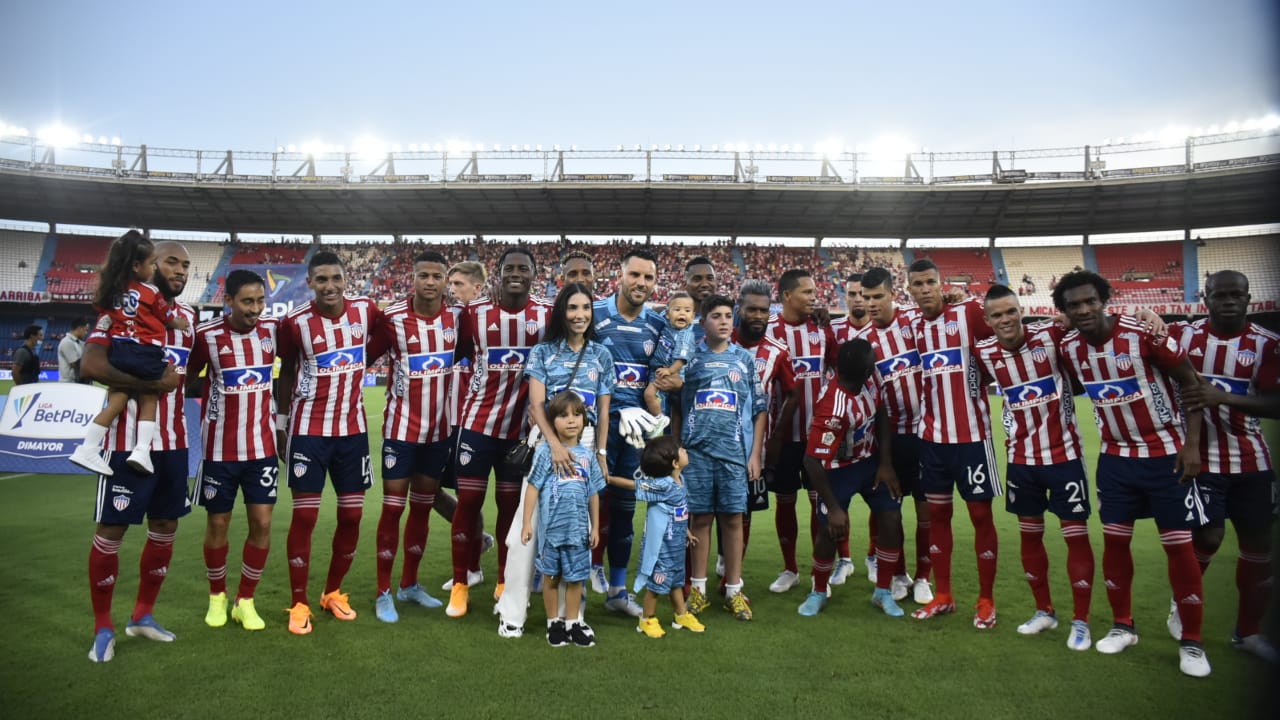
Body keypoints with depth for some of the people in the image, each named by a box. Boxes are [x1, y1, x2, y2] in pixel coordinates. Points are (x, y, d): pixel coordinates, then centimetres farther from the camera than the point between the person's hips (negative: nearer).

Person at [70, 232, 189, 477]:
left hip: (120, 349, 5)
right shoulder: (151, 292, -8)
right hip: (147, 353, -5)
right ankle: (142, 450, -4)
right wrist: (183, 323, 24)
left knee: (115, 403, 10)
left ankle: (88, 448, 8)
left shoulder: (110, 289, 6)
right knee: (149, 401, 6)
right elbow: (170, 321, 4)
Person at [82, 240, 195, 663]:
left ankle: (142, 616, 28)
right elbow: (90, 365, -20)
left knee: (165, 526, 12)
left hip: (173, 439, 7)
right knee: (111, 530, 3)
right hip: (128, 438, -7)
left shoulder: (188, 317, 12)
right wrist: (152, 383, -19)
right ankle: (103, 629, 17)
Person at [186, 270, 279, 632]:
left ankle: (245, 600, 19)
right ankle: (217, 595, 32)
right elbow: (188, 383, 1)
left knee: (262, 523, 1)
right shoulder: (205, 334, -12)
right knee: (218, 523, 10)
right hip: (220, 448, -2)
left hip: (263, 445, 2)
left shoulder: (274, 329, -4)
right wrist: (214, 383, -12)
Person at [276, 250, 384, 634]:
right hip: (308, 429, -2)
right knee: (305, 515, -1)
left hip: (353, 428, 3)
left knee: (352, 514, 7)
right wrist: (281, 423, 7)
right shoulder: (295, 322, -8)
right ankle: (299, 603, 14)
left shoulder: (366, 310, -5)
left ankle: (334, 592, 26)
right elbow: (286, 373, 4)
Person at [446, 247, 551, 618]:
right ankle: (459, 585, 18)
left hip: (522, 427, 1)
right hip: (477, 421, 0)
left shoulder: (548, 315, -1)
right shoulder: (473, 313, -1)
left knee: (511, 505, 10)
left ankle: (504, 584, 26)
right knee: (468, 502, 3)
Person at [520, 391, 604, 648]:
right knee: (551, 576, 10)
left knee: (575, 577, 10)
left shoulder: (587, 455, 6)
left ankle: (572, 623, 25)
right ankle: (554, 623, 25)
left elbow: (594, 494, 11)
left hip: (578, 528, 3)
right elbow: (533, 488, -5)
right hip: (551, 527, -3)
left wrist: (595, 527, 11)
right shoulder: (546, 451, -5)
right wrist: (527, 523, -7)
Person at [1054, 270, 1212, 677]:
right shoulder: (1070, 349, -6)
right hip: (1115, 458, 4)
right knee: (1115, 540, 7)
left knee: (1179, 546, 1)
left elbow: (1191, 383, -10)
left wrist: (1192, 444, -13)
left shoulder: (1144, 334, -19)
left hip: (1165, 454, -4)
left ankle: (1191, 642, 15)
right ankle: (1123, 626, 23)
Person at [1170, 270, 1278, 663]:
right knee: (1208, 537, -4)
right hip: (1201, 457, -2)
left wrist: (1222, 396, -27)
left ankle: (1248, 632, 23)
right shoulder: (1182, 334, -4)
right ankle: (1181, 605, 22)